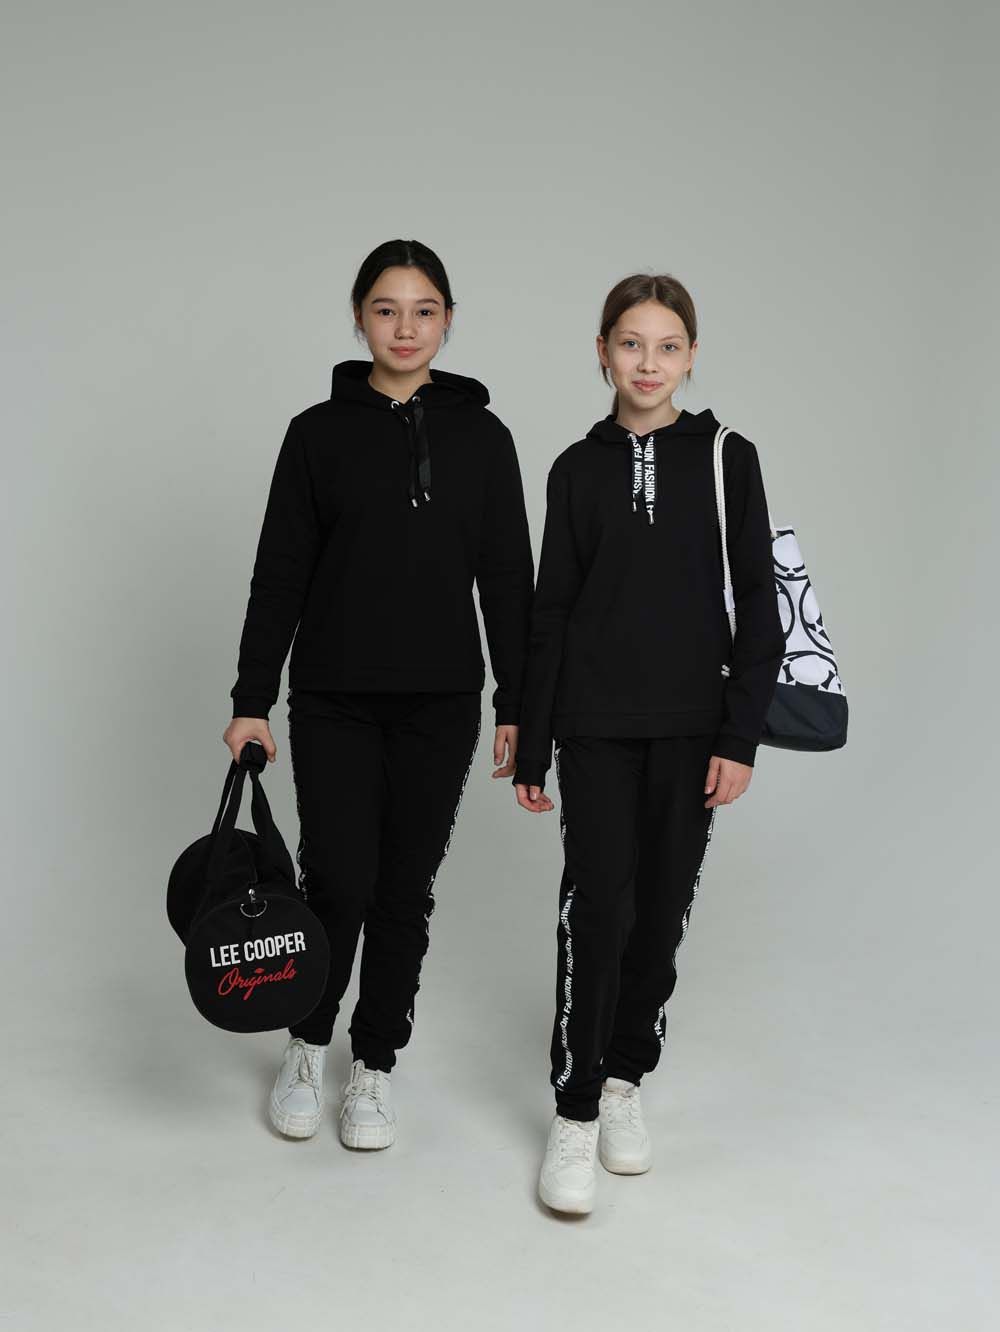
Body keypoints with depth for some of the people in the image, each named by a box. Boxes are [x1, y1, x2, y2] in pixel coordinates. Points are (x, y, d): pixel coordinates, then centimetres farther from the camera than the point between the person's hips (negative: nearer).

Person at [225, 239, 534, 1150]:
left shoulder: (482, 437, 4)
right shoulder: (319, 433, 2)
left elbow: (508, 581, 4)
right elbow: (280, 574, 1)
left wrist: (518, 708, 0)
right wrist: (252, 700, -3)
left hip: (441, 704, 1)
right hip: (334, 704, -1)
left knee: (406, 890, 7)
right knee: (339, 885, -3)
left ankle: (376, 1065, 24)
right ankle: (309, 1043, 24)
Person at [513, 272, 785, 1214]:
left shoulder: (726, 460, 2)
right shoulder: (578, 469, 4)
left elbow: (757, 606, 0)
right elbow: (550, 614, 5)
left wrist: (741, 735, -7)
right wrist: (530, 748, 3)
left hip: (691, 726, 1)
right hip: (596, 726, 0)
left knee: (663, 908, 7)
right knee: (599, 906, -8)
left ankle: (626, 1079, 25)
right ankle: (575, 1112, 2)